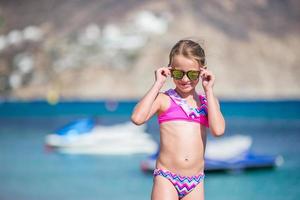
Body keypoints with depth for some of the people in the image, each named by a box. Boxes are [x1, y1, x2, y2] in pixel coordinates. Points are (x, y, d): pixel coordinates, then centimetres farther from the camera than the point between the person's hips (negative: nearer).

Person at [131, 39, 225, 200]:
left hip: (195, 183, 3)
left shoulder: (208, 101, 10)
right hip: (166, 179, -3)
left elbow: (218, 130, -9)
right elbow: (137, 118, -18)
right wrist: (158, 84, -9)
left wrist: (208, 90, -3)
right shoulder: (164, 99, 0)